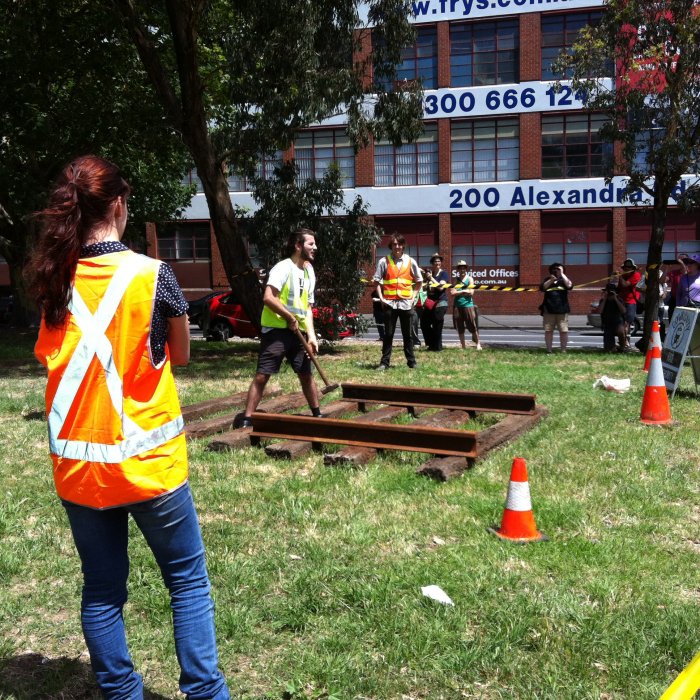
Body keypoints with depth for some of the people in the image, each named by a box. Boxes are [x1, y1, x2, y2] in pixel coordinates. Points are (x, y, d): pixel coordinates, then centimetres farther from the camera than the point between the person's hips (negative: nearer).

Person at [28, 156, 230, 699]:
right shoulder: (152, 275, -11)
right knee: (189, 581, 10)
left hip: (77, 464, 4)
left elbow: (48, 357, 12)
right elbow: (179, 356, 1)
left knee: (102, 589, 15)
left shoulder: (54, 280, 0)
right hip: (146, 461, -4)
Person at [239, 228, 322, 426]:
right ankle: (247, 420, -2)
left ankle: (317, 414, 30)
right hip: (276, 330, -7)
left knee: (306, 374, 16)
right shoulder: (283, 267, -11)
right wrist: (290, 317, -16)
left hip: (298, 332, 7)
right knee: (262, 376, -7)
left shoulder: (309, 272, 14)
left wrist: (311, 335, 3)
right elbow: (268, 297, -23)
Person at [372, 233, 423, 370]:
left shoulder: (410, 261, 7)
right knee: (388, 334, 1)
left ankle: (411, 361, 14)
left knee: (407, 334, 7)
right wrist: (381, 297, -3)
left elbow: (419, 281, 15)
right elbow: (376, 281, 6)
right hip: (389, 303, -1)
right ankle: (384, 362, 5)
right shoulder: (384, 261, 2)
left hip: (405, 302, 1)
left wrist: (413, 296, 4)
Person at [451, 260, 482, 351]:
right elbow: (452, 292, -2)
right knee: (460, 328, 6)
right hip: (457, 306, 3)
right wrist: (463, 291, -9)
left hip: (468, 305, -3)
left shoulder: (470, 278, 5)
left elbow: (471, 292, -5)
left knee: (473, 326, -3)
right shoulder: (456, 280, 10)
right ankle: (463, 346, 14)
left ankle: (478, 344, 9)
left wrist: (458, 292, -3)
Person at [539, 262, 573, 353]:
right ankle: (549, 350, 8)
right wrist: (551, 280, -14)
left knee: (564, 331, -3)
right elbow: (542, 288, -4)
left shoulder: (563, 279, 10)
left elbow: (569, 285, -10)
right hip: (548, 310, 1)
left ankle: (563, 350, 5)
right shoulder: (547, 279, 13)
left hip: (562, 310, -1)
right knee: (548, 331, 2)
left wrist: (562, 274, -7)